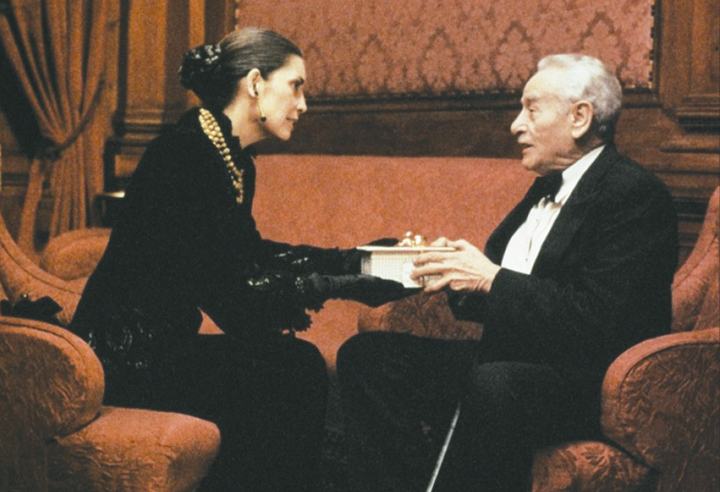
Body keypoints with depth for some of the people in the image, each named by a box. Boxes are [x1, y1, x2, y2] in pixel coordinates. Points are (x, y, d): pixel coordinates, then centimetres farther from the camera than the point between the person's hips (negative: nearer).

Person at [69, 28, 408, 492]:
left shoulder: (236, 160, 8)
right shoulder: (185, 153, -21)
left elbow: (251, 253, 17)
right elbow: (225, 291, -24)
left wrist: (353, 259, 10)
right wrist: (338, 287, -21)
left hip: (165, 341, 9)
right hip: (125, 354, -9)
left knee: (302, 364, -4)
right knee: (290, 373, -15)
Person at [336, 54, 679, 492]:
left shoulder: (636, 193, -10)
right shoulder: (550, 187, 18)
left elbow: (600, 320, -21)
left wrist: (490, 279, -19)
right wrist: (456, 271, 0)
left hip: (589, 386, -9)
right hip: (512, 361, 9)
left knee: (493, 385, -39)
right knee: (365, 354, -2)